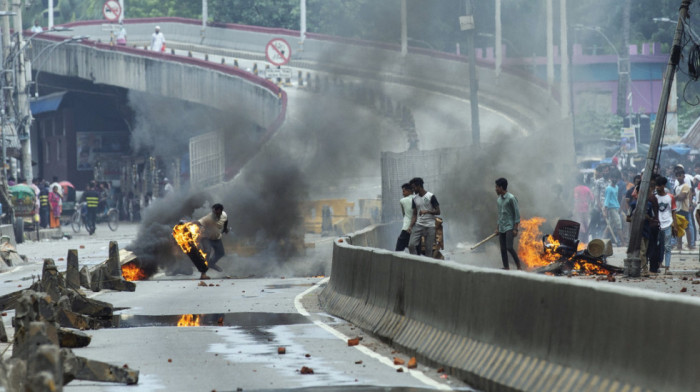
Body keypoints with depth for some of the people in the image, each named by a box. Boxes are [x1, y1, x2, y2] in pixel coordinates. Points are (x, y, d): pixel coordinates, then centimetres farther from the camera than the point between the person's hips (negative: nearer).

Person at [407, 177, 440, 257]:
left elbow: (438, 212, -3)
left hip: (430, 226, -4)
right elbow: (414, 214, 12)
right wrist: (410, 226, -3)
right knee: (411, 245, -13)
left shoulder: (431, 197, -4)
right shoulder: (415, 199, 10)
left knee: (428, 249, -3)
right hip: (418, 225, 4)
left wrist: (427, 211, -19)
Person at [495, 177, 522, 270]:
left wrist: (515, 229, -15)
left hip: (510, 227, -8)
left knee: (509, 247, -18)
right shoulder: (498, 200, 14)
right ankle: (506, 268, 8)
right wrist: (498, 228, 20)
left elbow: (517, 214, -10)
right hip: (502, 228, 8)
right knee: (503, 249, 5)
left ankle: (519, 266, -9)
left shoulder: (511, 198, -10)